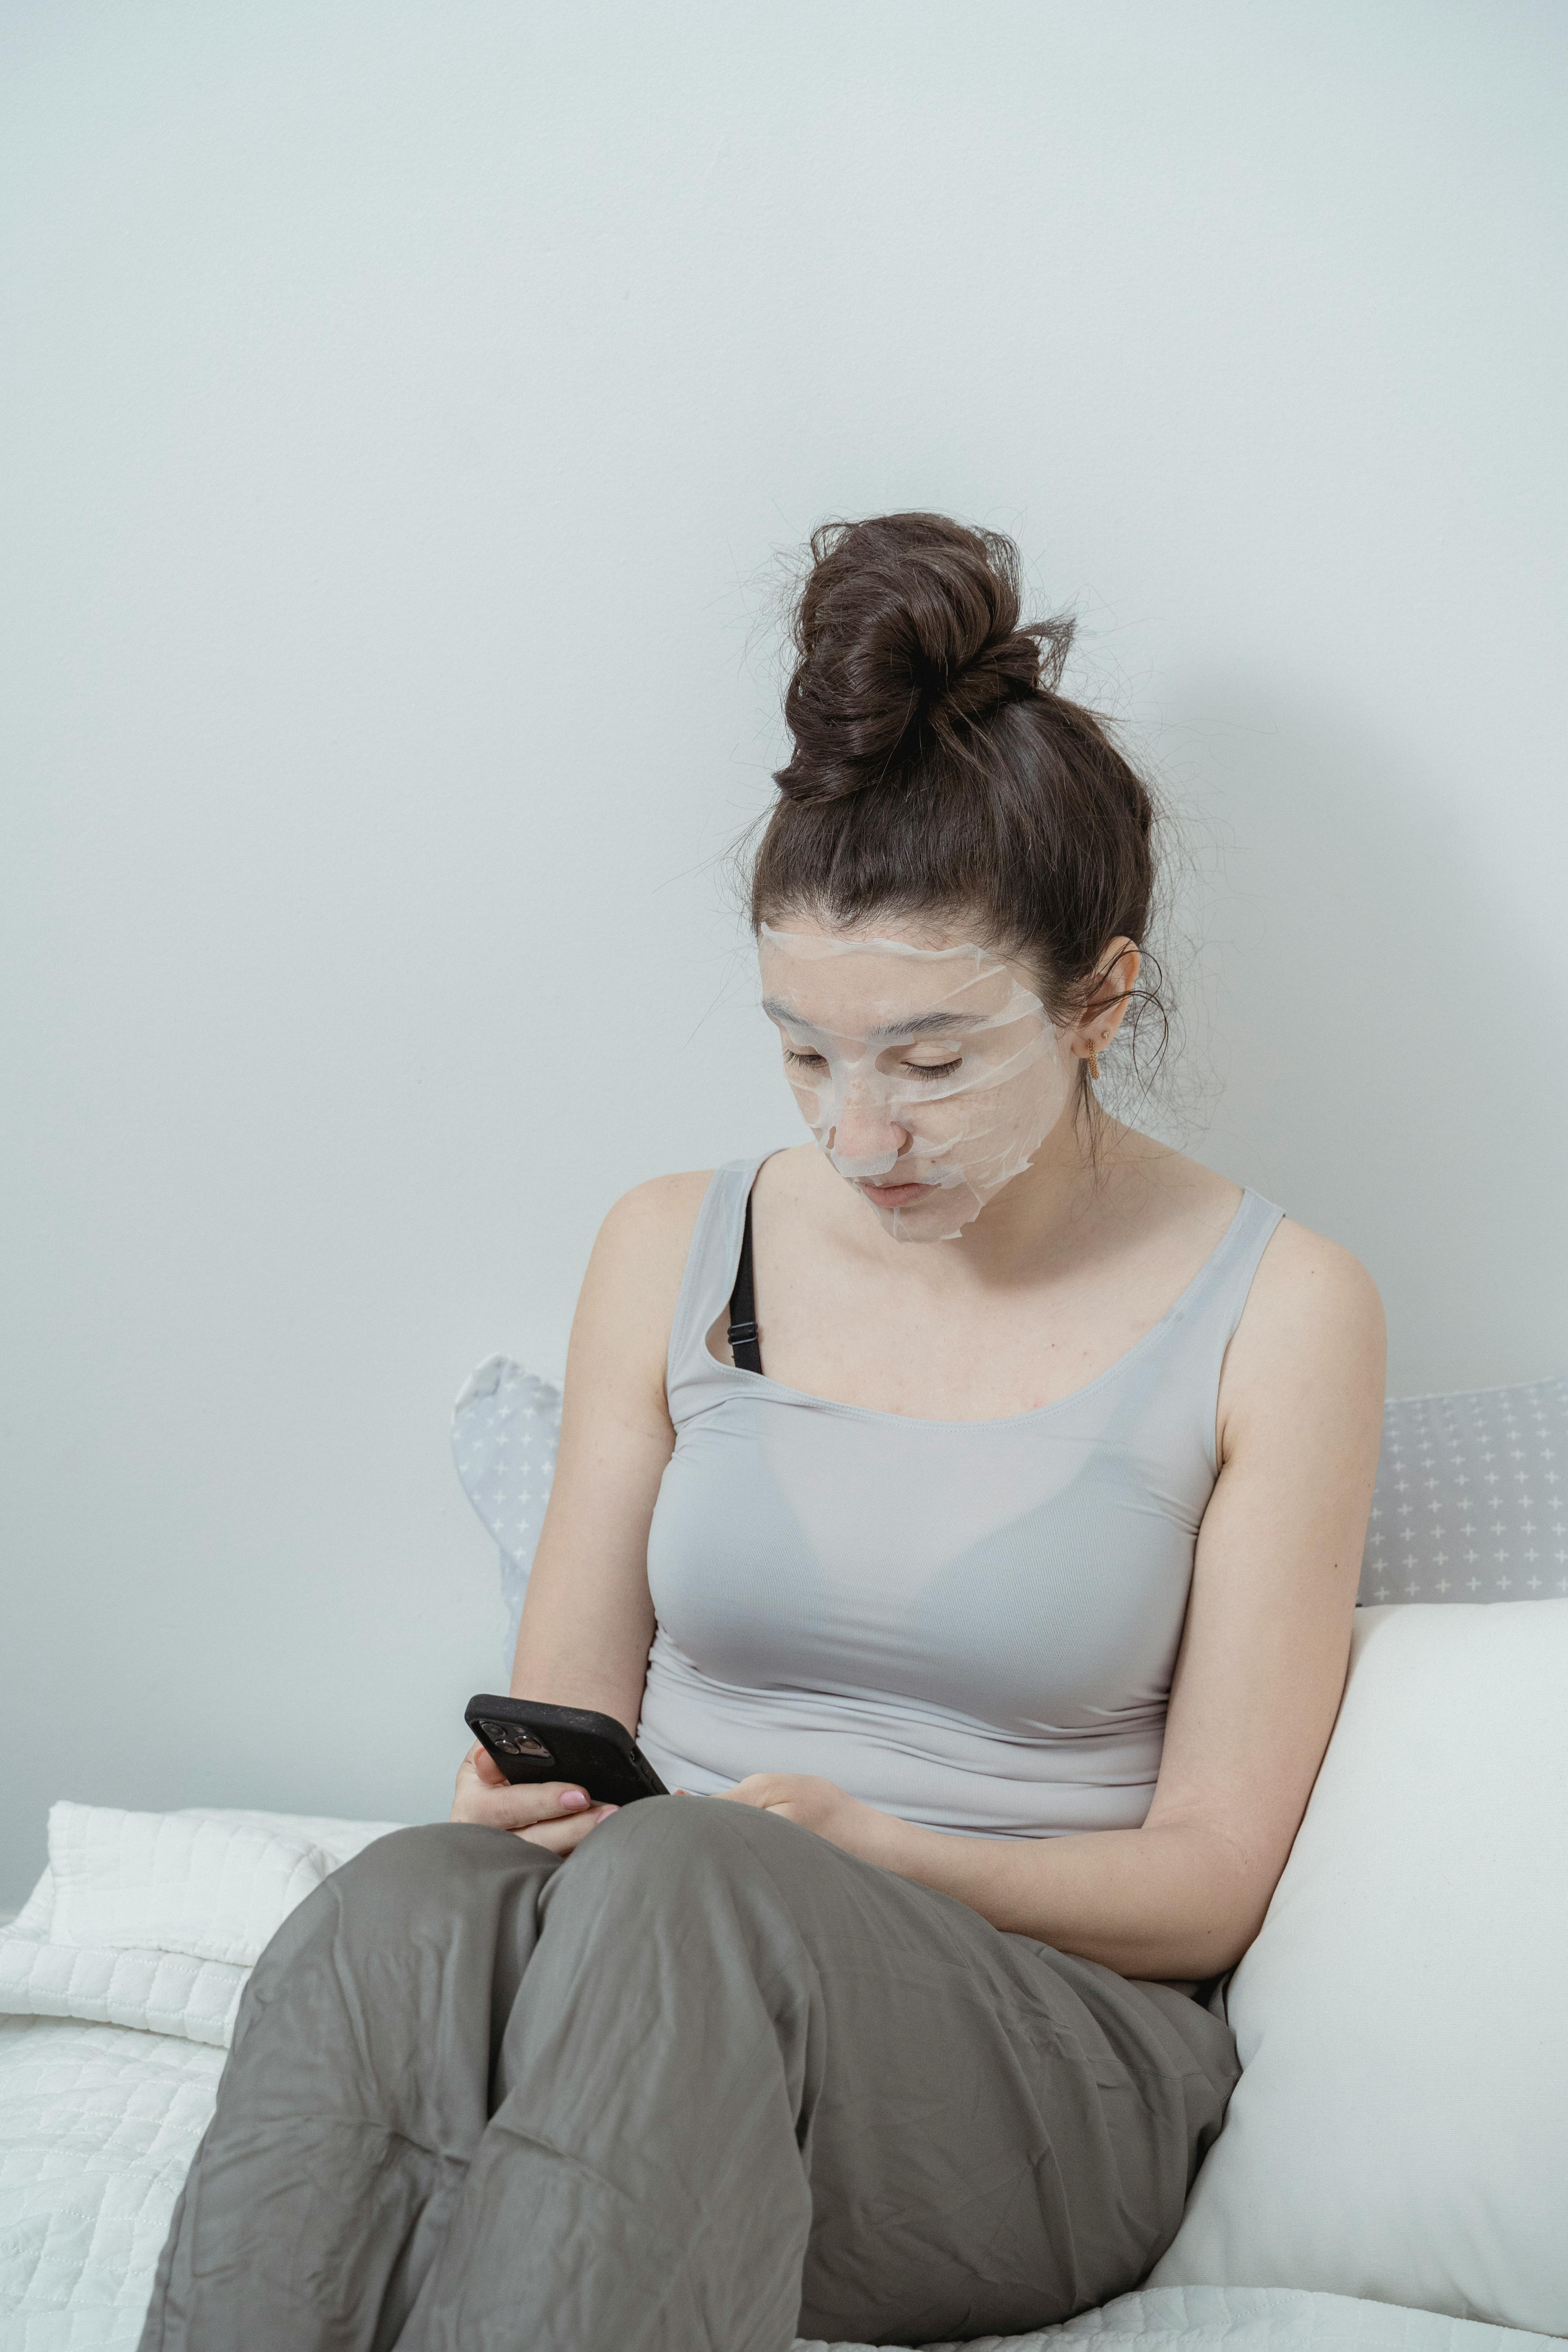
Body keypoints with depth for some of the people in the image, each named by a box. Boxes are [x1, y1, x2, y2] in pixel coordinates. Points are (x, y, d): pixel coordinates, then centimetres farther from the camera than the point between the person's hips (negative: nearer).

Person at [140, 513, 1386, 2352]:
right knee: (399, 1908, -36)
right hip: (644, 1951, 3)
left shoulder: (1279, 1315, 1)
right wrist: (530, 1798, -11)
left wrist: (862, 1851, -16)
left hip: (1043, 2056, -2)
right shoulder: (673, 1253, 11)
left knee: (684, 1885, -39)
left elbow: (1204, 1880, 1)